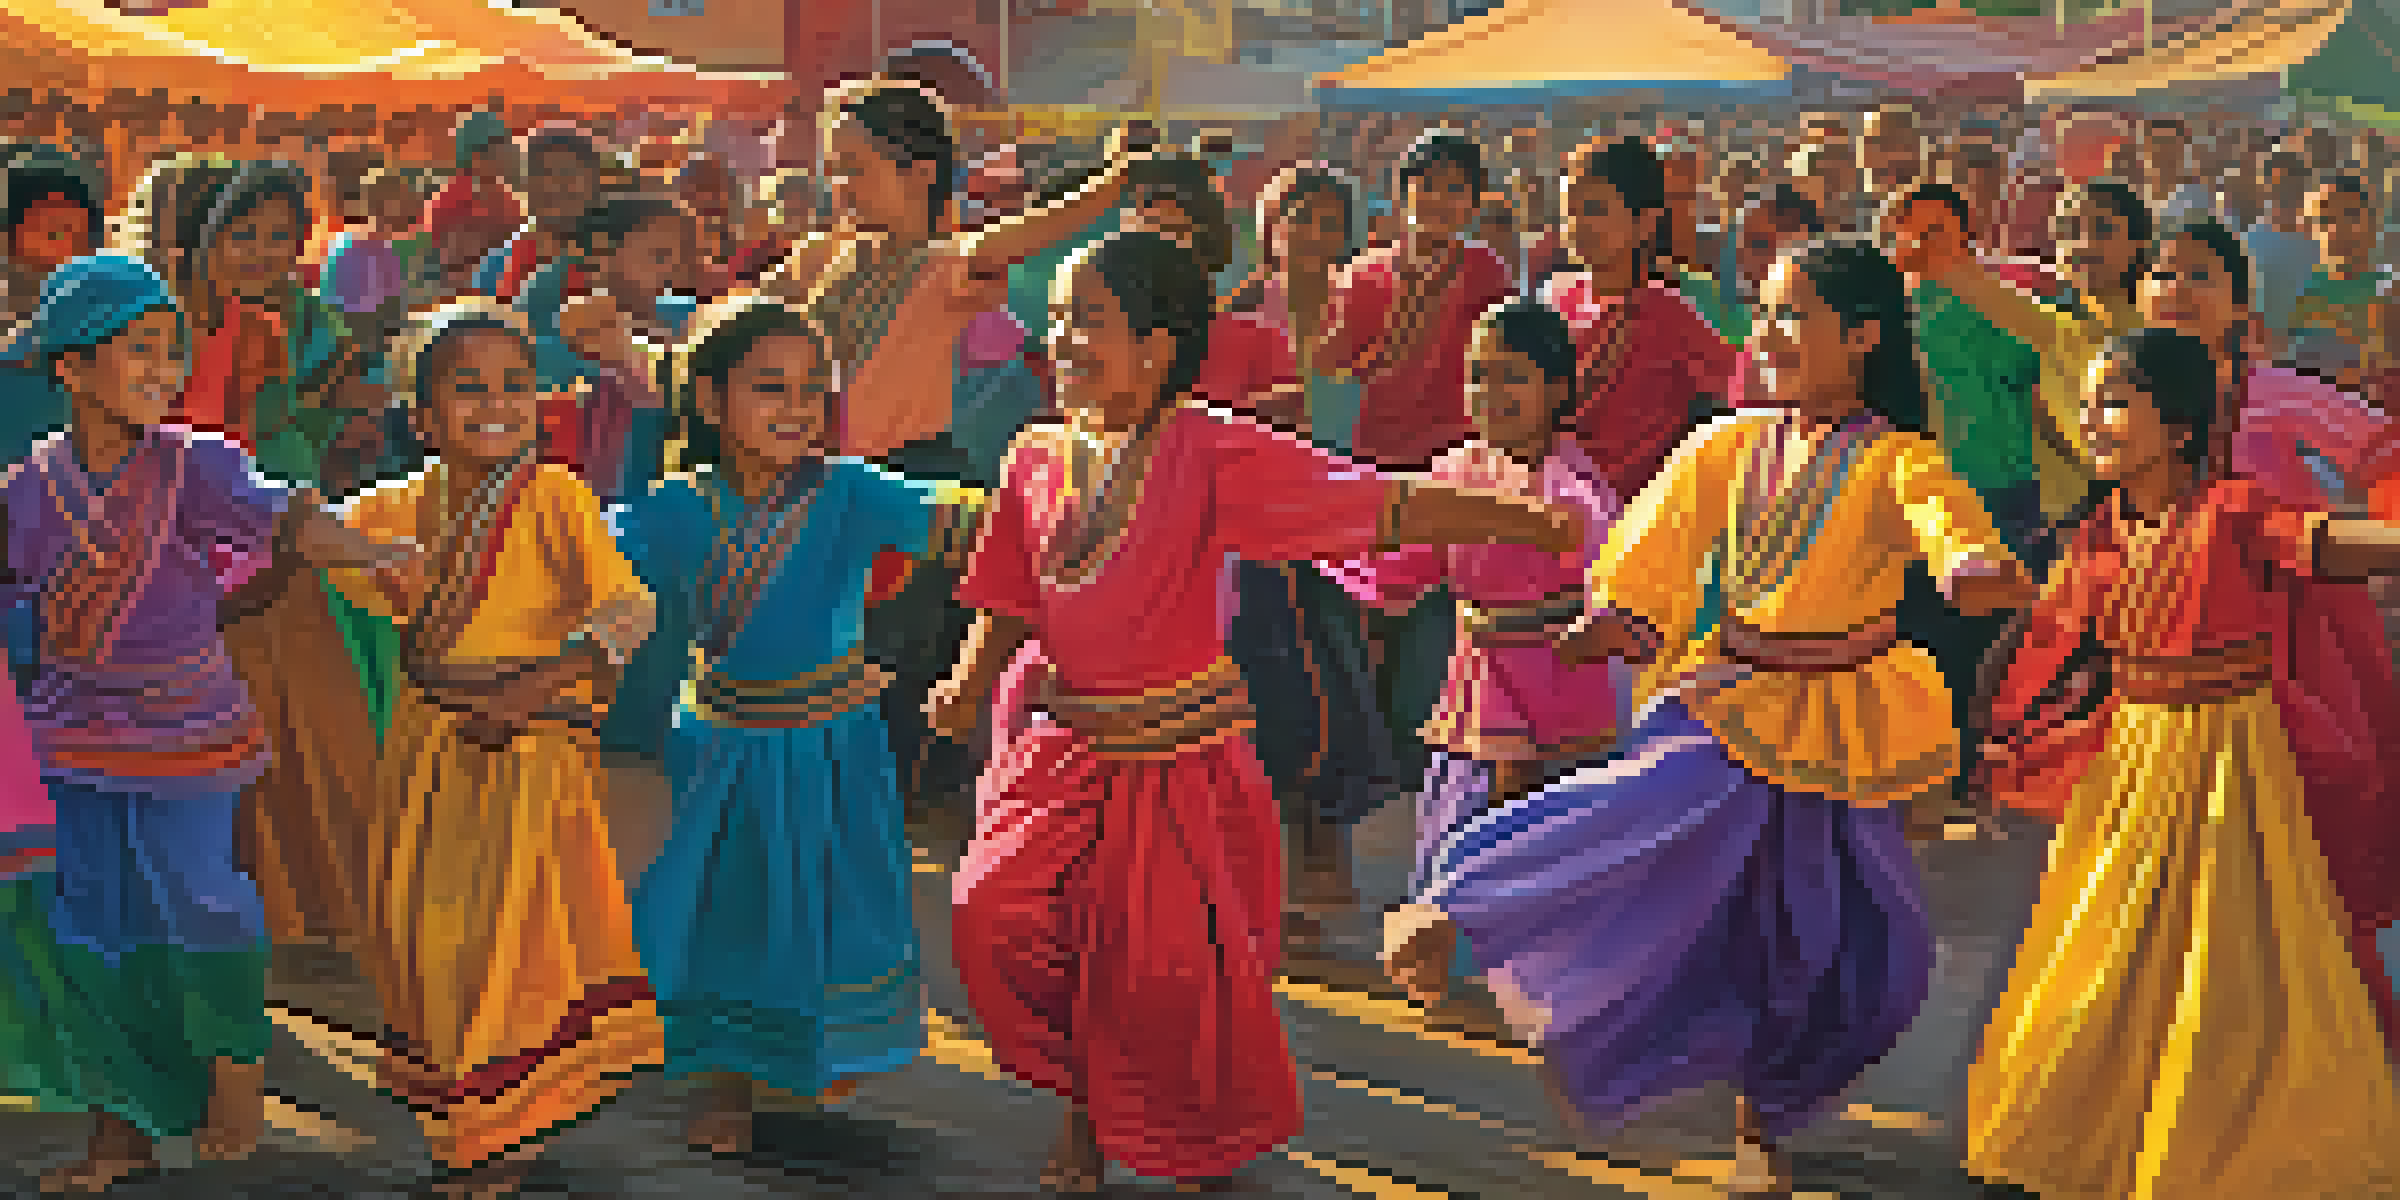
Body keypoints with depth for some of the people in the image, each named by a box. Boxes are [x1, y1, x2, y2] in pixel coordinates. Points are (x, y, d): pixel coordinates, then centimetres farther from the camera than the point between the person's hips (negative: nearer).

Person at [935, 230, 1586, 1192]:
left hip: (1179, 756, -4)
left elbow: (1383, 510, -15)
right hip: (1063, 748, 4)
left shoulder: (1211, 454, -13)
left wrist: (1542, 527, -18)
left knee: (1167, 964, -4)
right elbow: (1007, 609, 13)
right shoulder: (1038, 460, 3)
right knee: (1000, 917, -12)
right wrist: (968, 686, -6)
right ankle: (1086, 1111, 15)